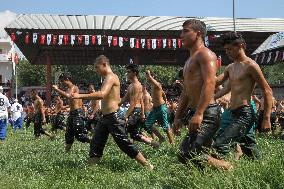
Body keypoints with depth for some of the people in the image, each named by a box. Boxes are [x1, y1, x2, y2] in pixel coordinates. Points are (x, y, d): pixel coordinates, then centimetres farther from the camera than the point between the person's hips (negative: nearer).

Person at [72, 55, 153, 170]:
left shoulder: (110, 77, -15)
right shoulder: (109, 78, 17)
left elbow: (102, 94, -32)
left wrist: (80, 96, -30)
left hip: (113, 117, -10)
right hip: (105, 117, 10)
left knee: (125, 144, -5)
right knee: (96, 144, 9)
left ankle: (148, 166, 3)